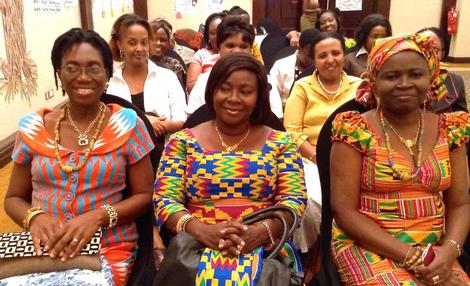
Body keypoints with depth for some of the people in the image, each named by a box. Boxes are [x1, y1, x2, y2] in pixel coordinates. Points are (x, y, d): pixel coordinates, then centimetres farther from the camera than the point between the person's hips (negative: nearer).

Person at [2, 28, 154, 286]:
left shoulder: (126, 124, -2)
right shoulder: (33, 127, 5)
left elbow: (144, 195, 1)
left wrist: (98, 216, -17)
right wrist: (34, 217, -11)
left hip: (108, 252, -1)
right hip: (42, 250, 2)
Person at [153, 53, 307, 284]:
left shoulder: (280, 143, 8)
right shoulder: (183, 142, 7)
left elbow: (294, 200, 0)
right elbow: (164, 200, 0)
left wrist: (260, 233, -18)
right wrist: (202, 231, -17)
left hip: (264, 247, 0)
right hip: (196, 246, 0)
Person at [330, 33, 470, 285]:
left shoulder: (449, 130, 3)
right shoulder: (354, 131, -10)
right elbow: (344, 211, -12)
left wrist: (449, 250, -12)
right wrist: (411, 256, -16)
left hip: (433, 251, 4)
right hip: (368, 246, -3)